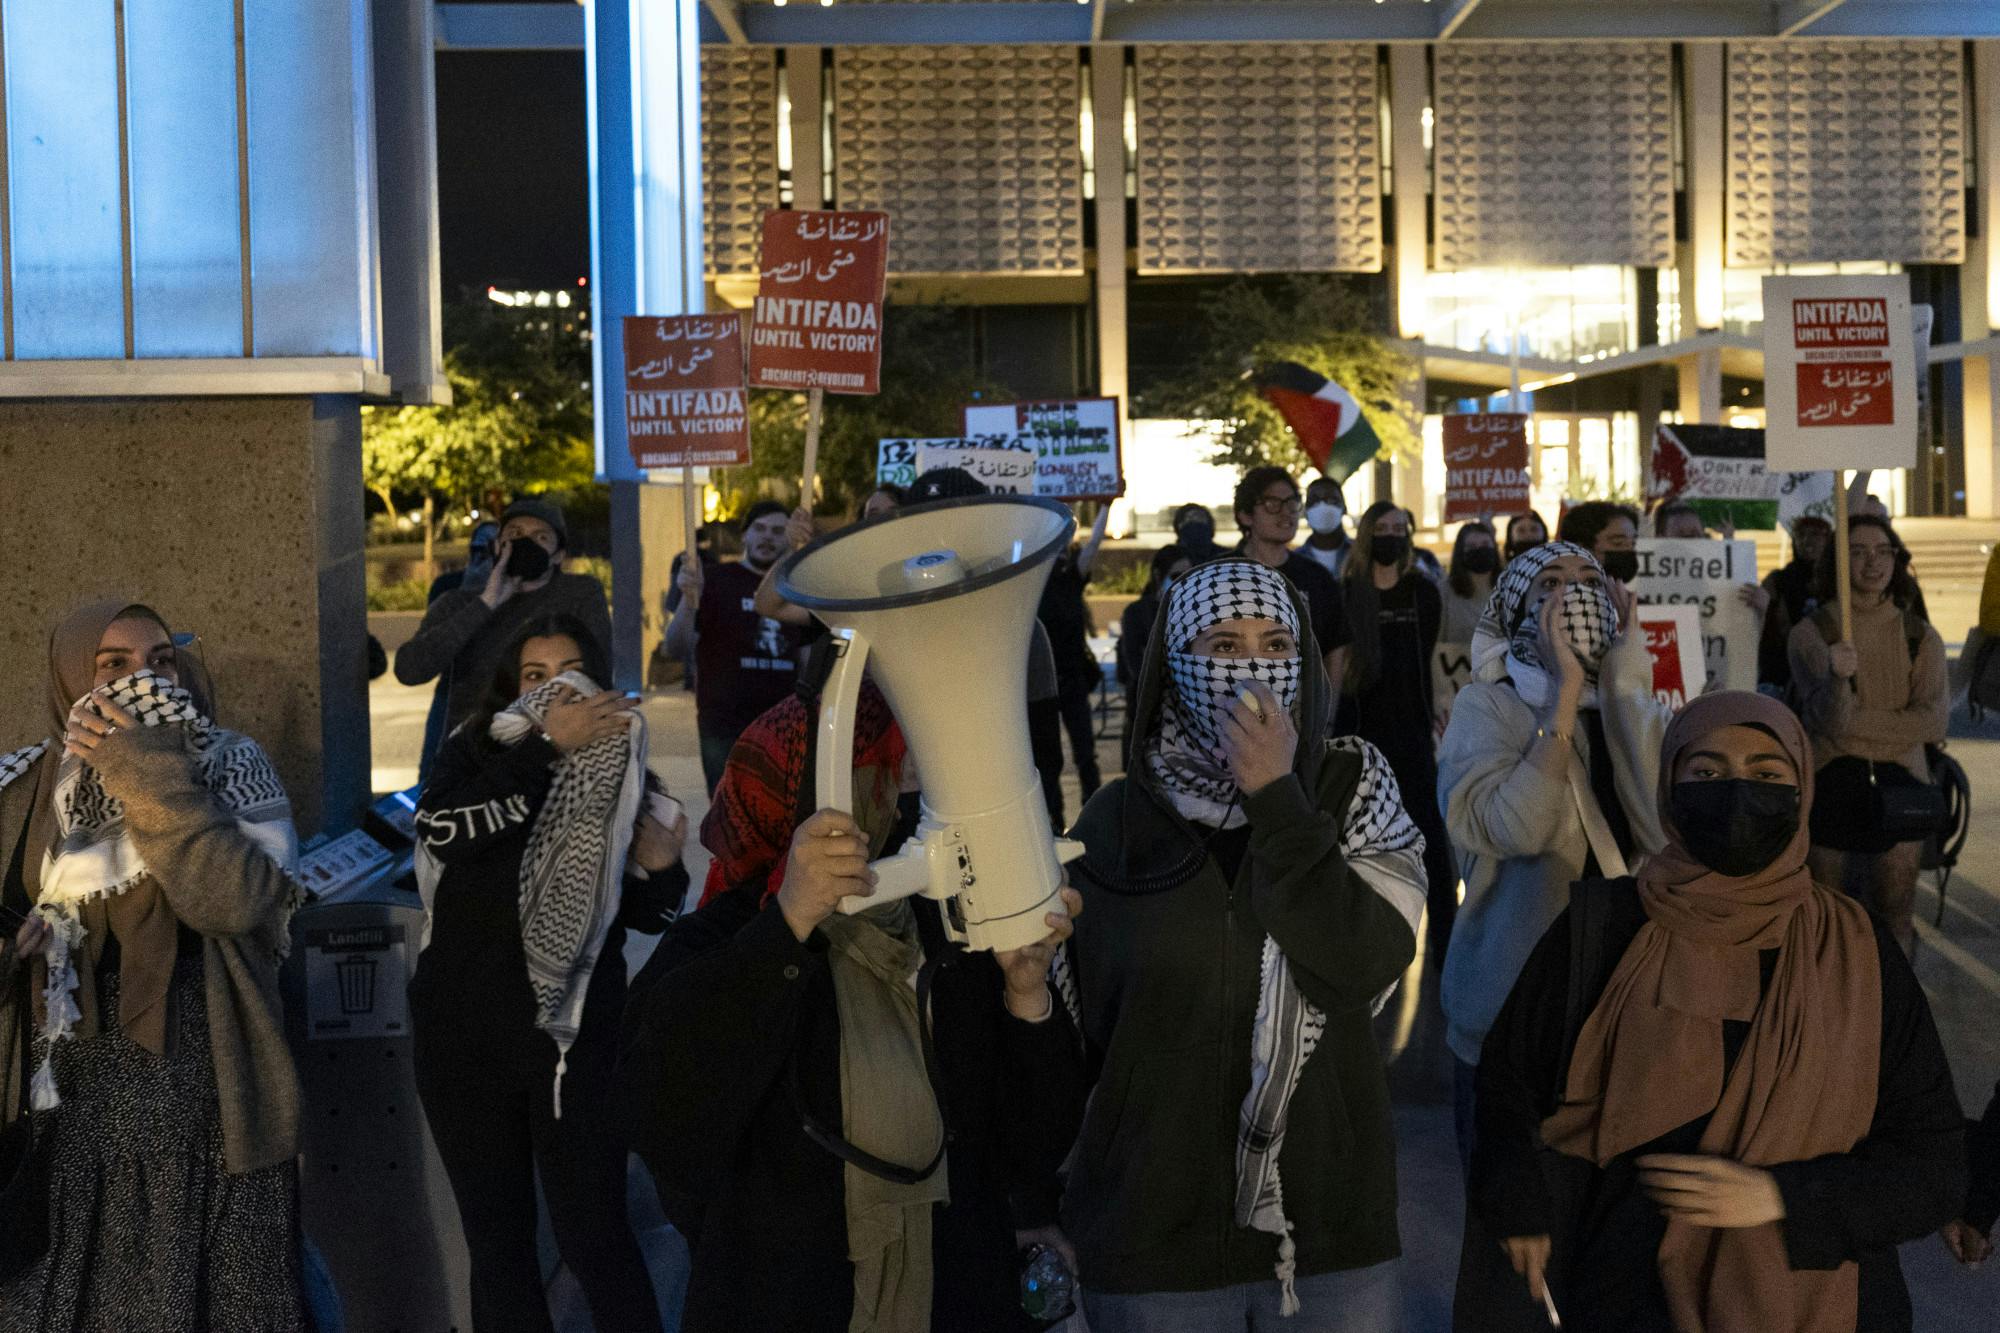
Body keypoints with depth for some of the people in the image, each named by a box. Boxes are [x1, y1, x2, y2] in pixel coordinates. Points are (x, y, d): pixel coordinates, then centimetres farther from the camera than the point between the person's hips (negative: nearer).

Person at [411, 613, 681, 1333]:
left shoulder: (618, 769, 2)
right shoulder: (474, 752, 0)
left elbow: (645, 916, 8)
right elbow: (442, 828, -23)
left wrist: (663, 870, -14)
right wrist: (548, 746, -24)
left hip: (576, 1032, -1)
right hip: (465, 1033, 1)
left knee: (593, 1233, -6)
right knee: (494, 1234, 11)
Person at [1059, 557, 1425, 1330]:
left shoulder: (1350, 788, -2)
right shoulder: (1118, 823, -2)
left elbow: (1361, 972, -17)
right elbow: (1080, 1026, 4)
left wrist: (1276, 798, -18)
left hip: (1332, 1223, 0)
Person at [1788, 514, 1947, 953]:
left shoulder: (1920, 636, 4)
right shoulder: (1811, 632, -2)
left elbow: (1934, 722, -7)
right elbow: (1827, 719, -14)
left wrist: (1853, 721, -12)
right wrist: (1837, 678, -35)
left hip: (1898, 784, 1)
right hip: (1832, 783, -1)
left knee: (1893, 916, 5)